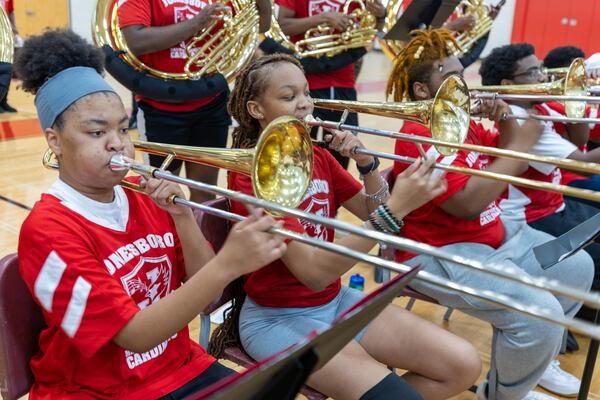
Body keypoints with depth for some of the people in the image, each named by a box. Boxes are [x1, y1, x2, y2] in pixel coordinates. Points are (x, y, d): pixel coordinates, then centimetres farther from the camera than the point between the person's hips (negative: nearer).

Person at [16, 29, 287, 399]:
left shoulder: (145, 199, 0)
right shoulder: (48, 229, -16)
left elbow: (205, 293, -2)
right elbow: (135, 336, -24)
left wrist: (182, 216, -16)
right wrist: (227, 265, -36)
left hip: (179, 367, 5)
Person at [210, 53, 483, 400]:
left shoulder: (319, 156, 3)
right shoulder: (250, 173, -18)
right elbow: (314, 273, -28)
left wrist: (367, 164, -12)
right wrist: (396, 208, -34)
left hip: (336, 301, 7)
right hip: (279, 317, -7)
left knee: (463, 365, -1)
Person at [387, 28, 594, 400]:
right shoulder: (420, 136, -21)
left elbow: (509, 167, 14)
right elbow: (468, 204, -30)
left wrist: (506, 123, -4)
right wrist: (520, 145, -23)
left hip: (495, 233, 11)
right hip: (443, 252, -10)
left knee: (577, 267, 16)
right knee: (538, 315, -24)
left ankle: (535, 358, 33)